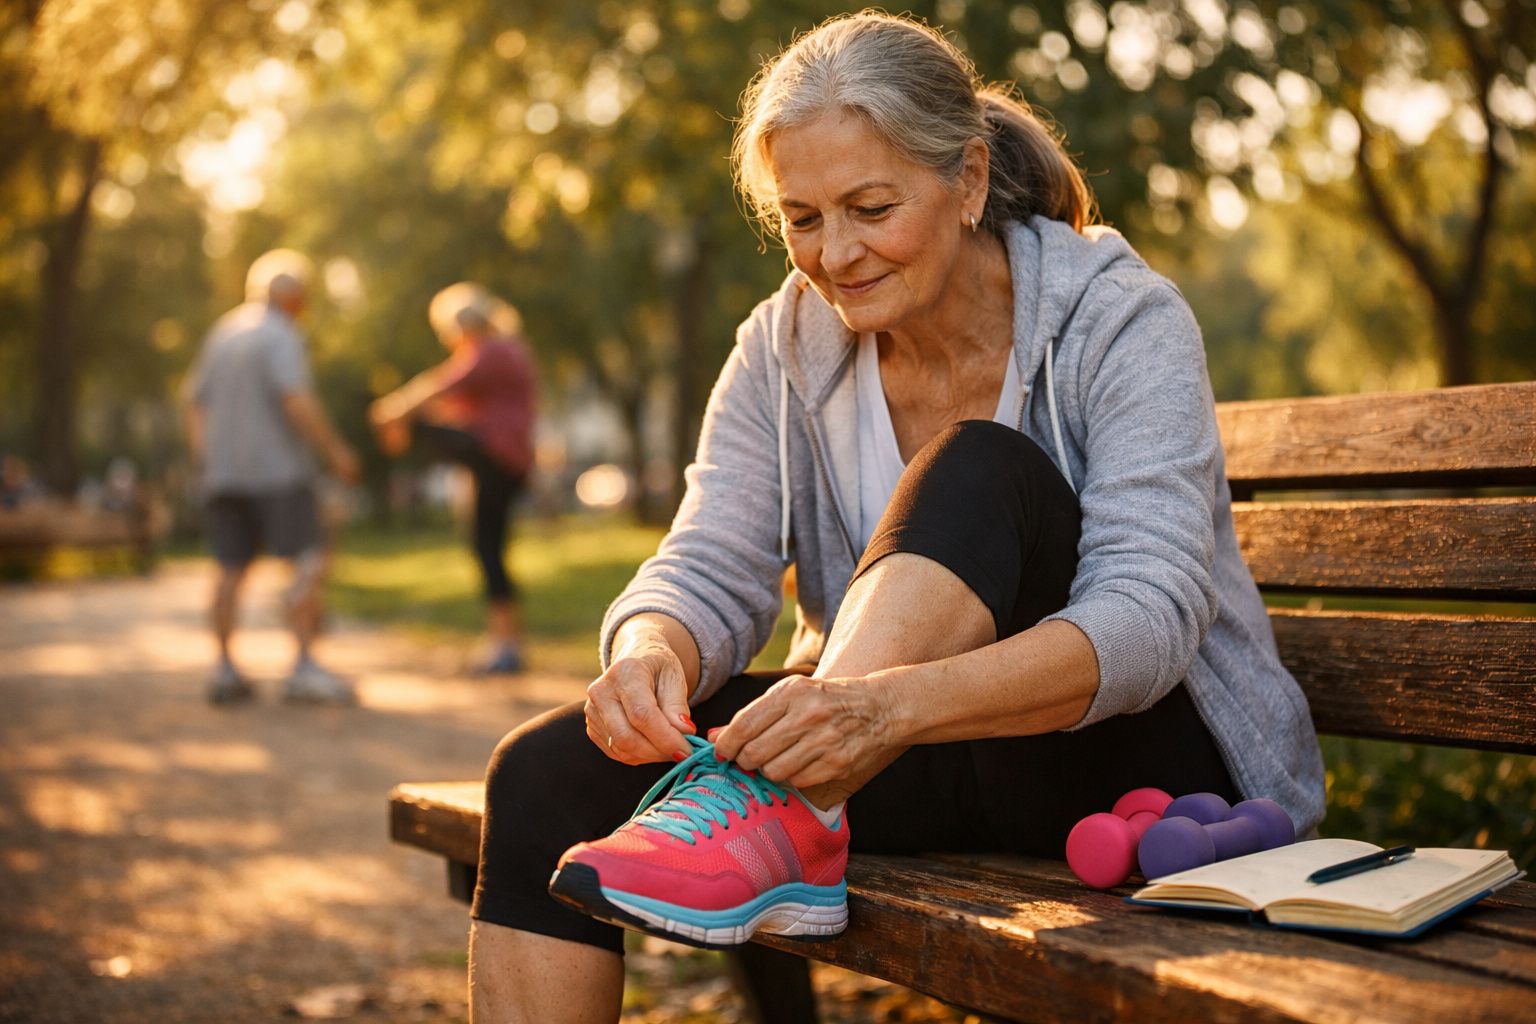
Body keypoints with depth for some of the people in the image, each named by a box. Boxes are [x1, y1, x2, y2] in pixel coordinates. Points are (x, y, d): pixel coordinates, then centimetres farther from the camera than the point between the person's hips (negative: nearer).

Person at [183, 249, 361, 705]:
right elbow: (297, 399, -21)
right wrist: (336, 449, -14)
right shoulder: (281, 337, -10)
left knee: (232, 569, 9)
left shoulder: (221, 334, 15)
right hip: (277, 467, -8)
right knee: (308, 561, -8)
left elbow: (194, 401, 18)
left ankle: (225, 670, 9)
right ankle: (304, 666, -16)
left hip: (224, 471, 8)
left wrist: (204, 460, 21)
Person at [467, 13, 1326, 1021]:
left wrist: (892, 703, -44)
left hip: (1130, 761, -4)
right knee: (547, 774, -16)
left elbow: (1148, 618, -27)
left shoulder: (1123, 322, -14)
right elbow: (711, 569, -8)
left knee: (975, 471, -31)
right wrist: (652, 657, -34)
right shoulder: (785, 348, 0)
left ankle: (786, 818, -42)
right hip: (910, 761, 4)